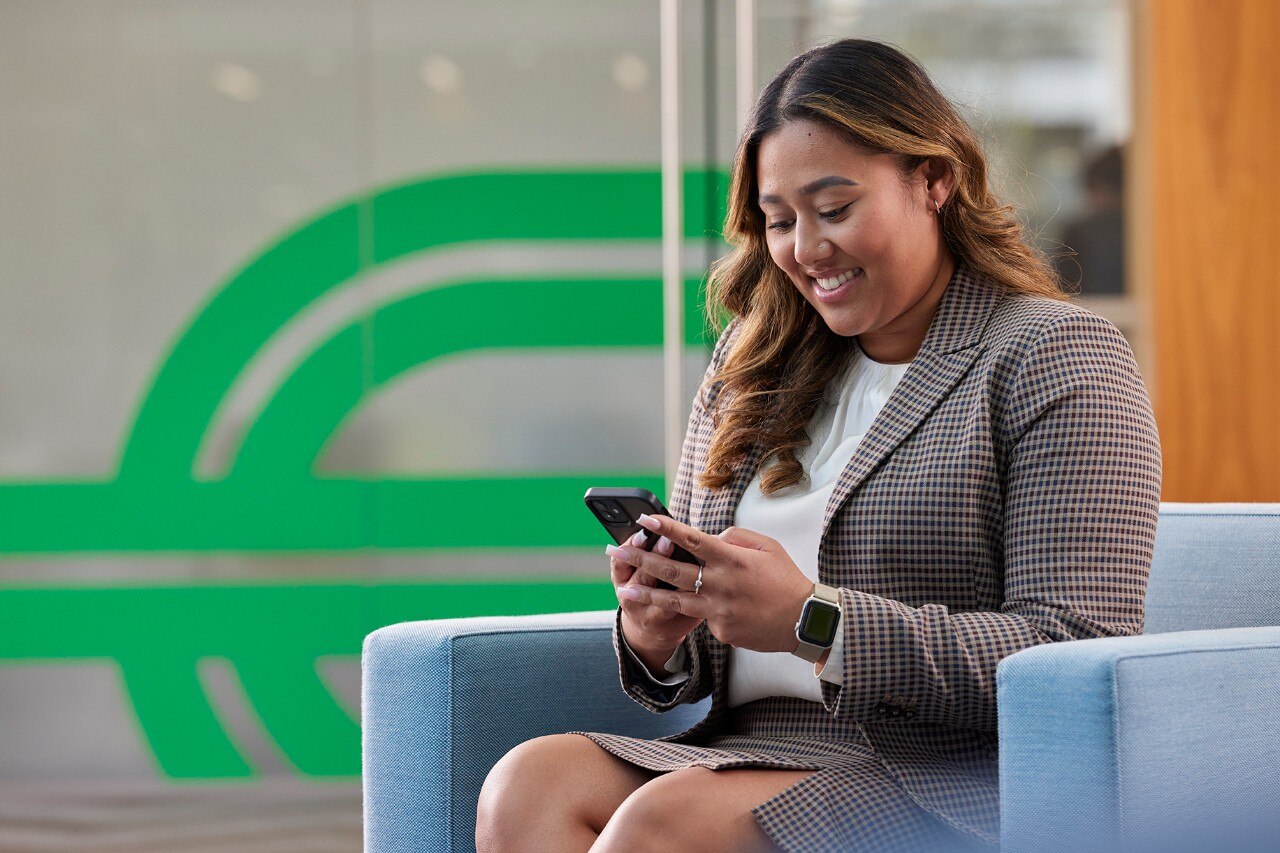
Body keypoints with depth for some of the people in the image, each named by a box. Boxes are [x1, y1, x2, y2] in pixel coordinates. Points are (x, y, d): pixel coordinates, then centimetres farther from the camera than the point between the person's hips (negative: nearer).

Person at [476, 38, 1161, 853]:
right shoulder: (753, 366, 19)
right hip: (752, 748, 6)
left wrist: (815, 622, -19)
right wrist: (658, 637, -5)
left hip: (959, 778, -6)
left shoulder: (1057, 358, -1)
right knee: (530, 782, -24)